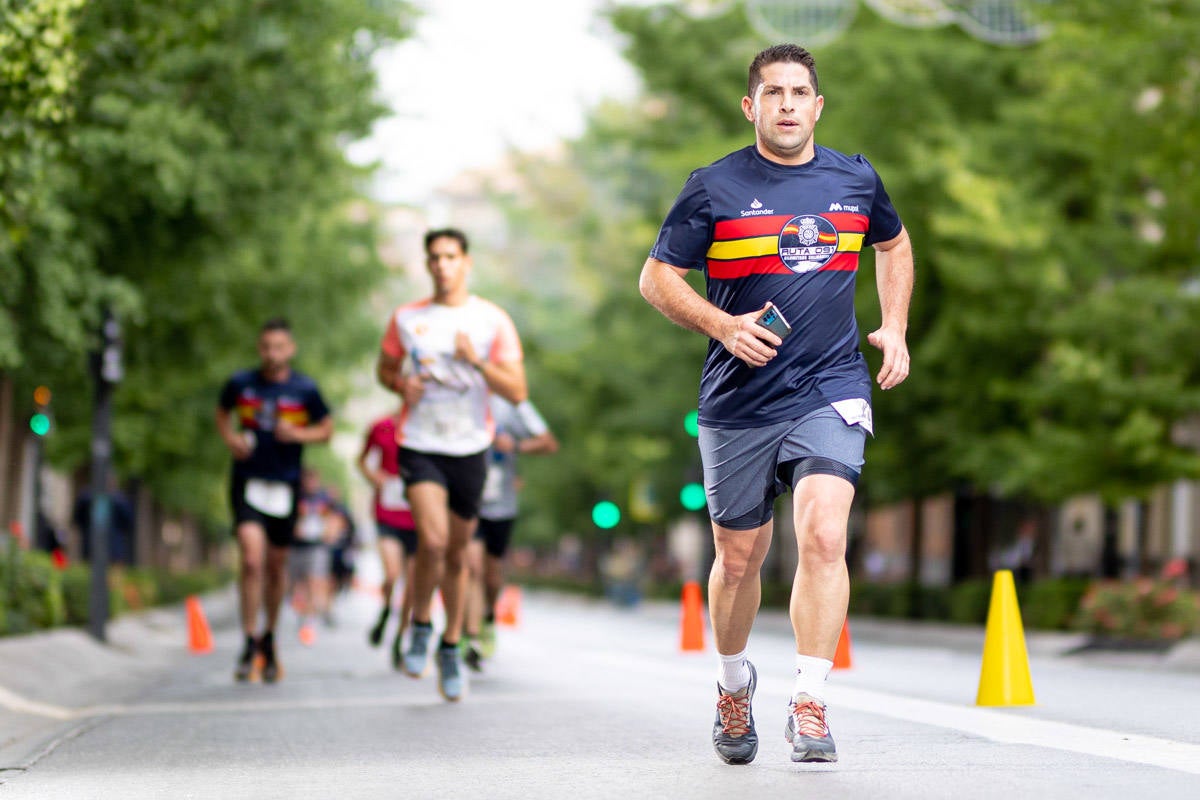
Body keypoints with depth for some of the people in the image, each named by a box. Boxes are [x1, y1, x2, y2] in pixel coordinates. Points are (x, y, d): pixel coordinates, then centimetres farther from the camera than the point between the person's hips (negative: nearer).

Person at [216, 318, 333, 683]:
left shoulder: (305, 390, -3)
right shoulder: (240, 383, -1)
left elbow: (327, 429, 7)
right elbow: (222, 413, 18)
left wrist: (299, 434, -12)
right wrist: (230, 437, -2)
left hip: (285, 484, 1)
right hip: (247, 480, -1)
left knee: (276, 566, 11)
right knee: (252, 558, -18)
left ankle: (269, 638, 32)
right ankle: (250, 645, -11)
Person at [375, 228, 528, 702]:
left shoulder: (492, 321, -2)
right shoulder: (406, 319, 2)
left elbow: (516, 392, -5)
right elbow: (385, 369, 18)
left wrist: (477, 362, -21)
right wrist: (402, 384, -5)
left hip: (470, 448, 1)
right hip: (419, 445, -1)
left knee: (457, 554, 11)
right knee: (433, 540, -22)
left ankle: (451, 647, 29)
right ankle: (420, 625, 4)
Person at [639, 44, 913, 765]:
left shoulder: (856, 179, 7)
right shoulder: (714, 187, -2)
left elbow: (894, 245, 26)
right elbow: (656, 278, 3)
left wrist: (894, 330, 14)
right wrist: (723, 326, -12)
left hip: (832, 392, 0)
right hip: (738, 402, 0)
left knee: (823, 537, -20)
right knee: (739, 561, 9)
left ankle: (810, 709, -15)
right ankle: (734, 686, 36)